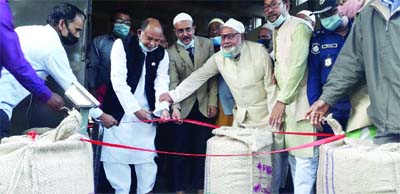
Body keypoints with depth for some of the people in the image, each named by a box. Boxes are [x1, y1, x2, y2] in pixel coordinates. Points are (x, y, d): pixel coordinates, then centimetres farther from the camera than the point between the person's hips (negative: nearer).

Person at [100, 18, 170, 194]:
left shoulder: (162, 53, 4)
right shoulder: (122, 45, -8)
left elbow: (162, 82, -4)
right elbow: (118, 80, -17)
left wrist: (163, 108, -22)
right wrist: (135, 108, -24)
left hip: (146, 114, 3)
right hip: (119, 112, -3)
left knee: (147, 156, 4)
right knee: (116, 155, -1)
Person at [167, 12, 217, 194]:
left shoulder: (207, 44, 1)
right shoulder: (171, 52, -7)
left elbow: (212, 75, 2)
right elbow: (173, 82, -13)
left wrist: (212, 101, -4)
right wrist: (175, 107, -27)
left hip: (204, 105, 2)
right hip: (184, 107, -2)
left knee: (202, 149, 8)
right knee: (181, 149, 6)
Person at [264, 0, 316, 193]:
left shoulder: (298, 26, -9)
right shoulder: (276, 32, 18)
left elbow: (298, 65, -18)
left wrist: (281, 100, -19)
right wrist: (276, 69, 6)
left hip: (300, 102, -8)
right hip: (287, 104, 8)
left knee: (304, 157, -7)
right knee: (293, 156, 11)